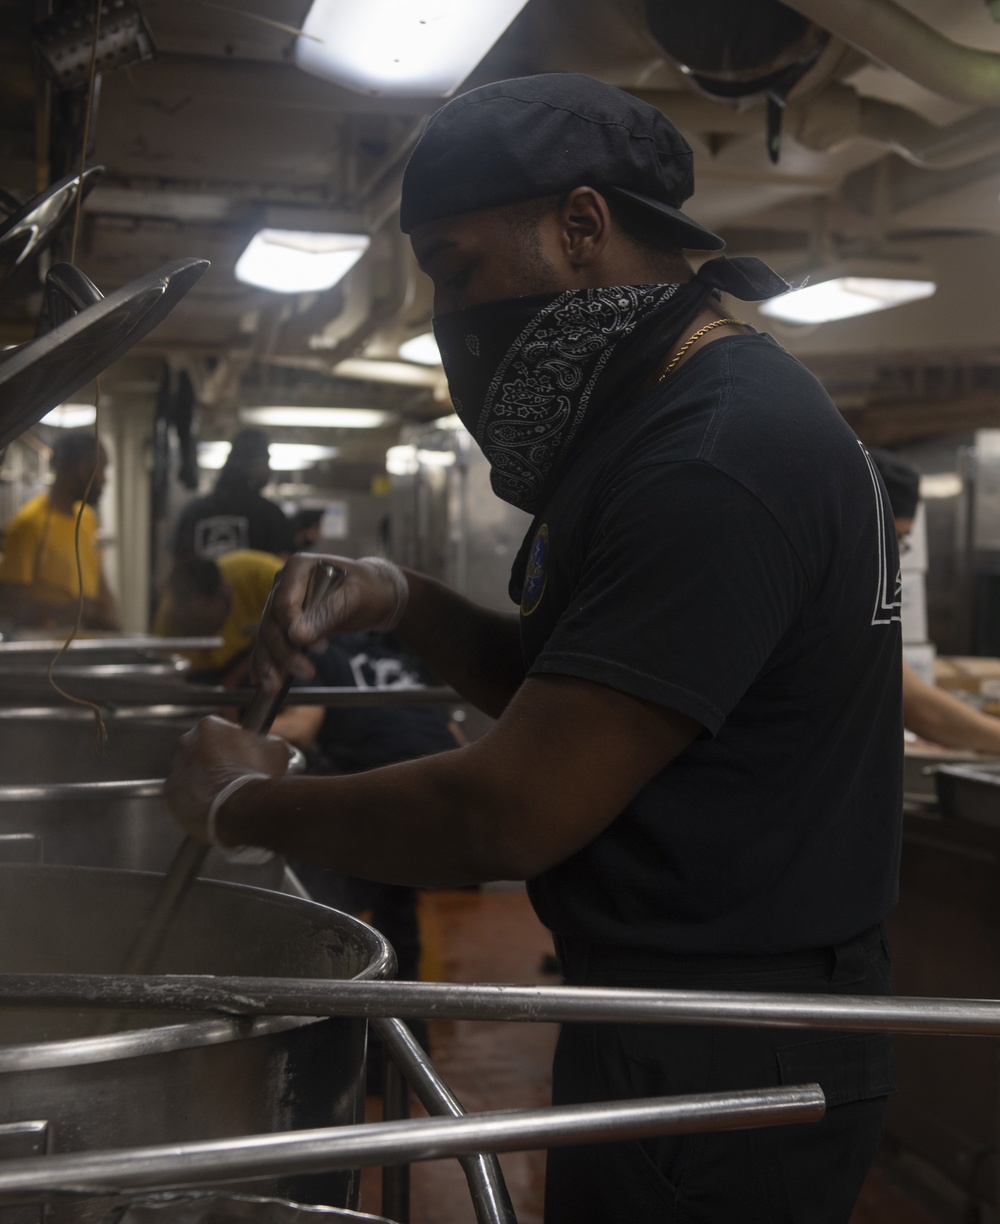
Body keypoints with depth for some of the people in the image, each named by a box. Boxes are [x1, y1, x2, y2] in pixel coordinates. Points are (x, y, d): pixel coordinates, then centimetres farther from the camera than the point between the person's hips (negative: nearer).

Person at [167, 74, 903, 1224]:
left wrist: (244, 803, -12)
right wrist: (400, 603, -2)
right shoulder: (653, 416, 9)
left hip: (718, 1079, -9)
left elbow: (510, 817, -27)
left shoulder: (717, 461, -25)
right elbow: (553, 686, 16)